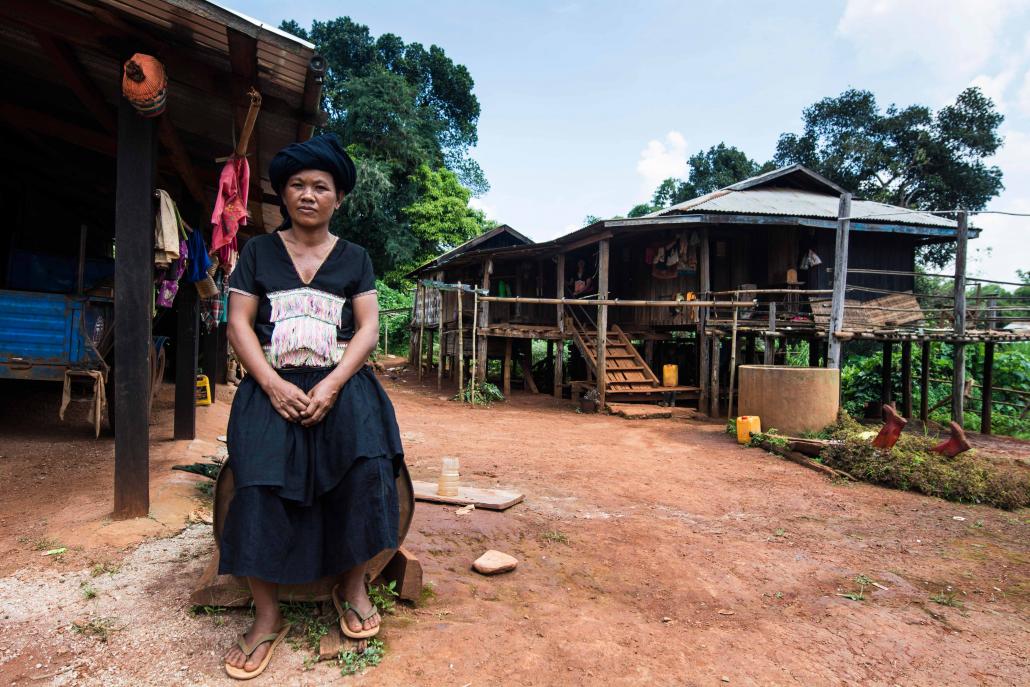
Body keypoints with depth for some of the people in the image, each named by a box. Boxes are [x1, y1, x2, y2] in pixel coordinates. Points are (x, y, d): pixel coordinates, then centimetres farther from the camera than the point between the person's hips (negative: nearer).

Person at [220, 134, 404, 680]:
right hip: (272, 385, 1)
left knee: (366, 456, -29)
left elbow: (368, 328, 2)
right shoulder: (258, 251, 13)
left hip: (340, 382, 0)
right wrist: (273, 385, -12)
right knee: (258, 475, -25)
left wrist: (331, 386, -14)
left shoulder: (354, 258, 12)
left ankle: (352, 583, -8)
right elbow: (239, 323, 4)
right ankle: (267, 616, -10)